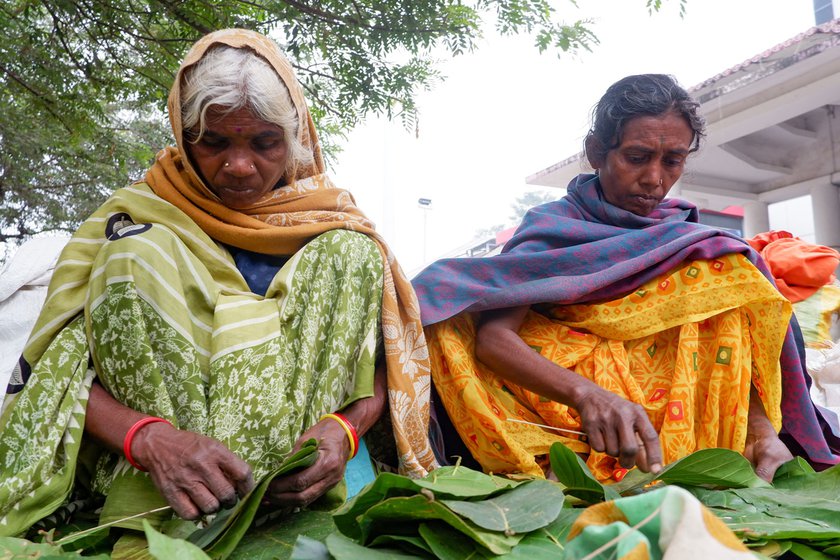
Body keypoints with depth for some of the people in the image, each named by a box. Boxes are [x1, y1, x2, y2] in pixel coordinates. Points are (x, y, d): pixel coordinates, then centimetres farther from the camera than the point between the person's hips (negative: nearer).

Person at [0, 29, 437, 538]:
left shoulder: (329, 220, 4)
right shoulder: (139, 215, 0)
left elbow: (386, 361, 0)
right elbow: (55, 367, -8)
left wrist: (343, 427, -22)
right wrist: (147, 437, -28)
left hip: (298, 425, 2)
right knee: (140, 252, -18)